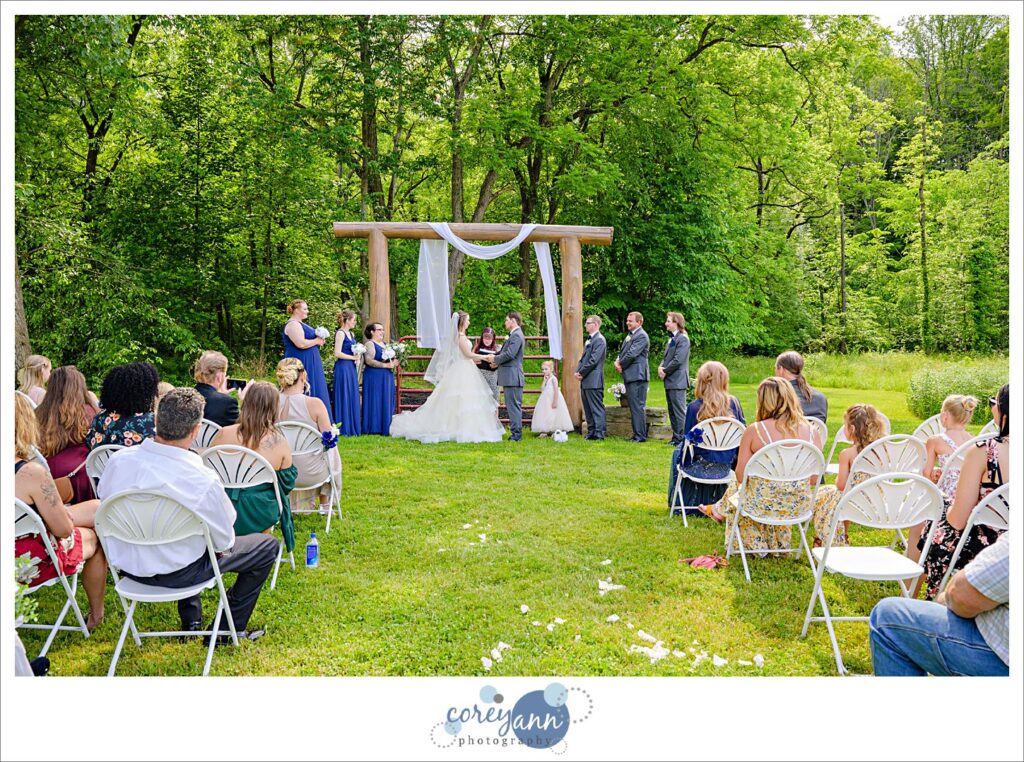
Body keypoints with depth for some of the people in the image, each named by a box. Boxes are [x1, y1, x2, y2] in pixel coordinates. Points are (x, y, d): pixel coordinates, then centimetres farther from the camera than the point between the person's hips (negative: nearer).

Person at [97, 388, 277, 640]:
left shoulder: (118, 460, -16)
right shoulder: (203, 480, -30)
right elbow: (223, 542, -16)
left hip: (126, 565, 6)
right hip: (177, 574, -6)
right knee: (267, 545, 12)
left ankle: (191, 621, 42)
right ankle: (227, 629, 21)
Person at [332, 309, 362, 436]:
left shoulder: (351, 334, 15)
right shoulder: (340, 333, -11)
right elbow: (337, 353, -18)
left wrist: (357, 360, 5)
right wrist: (353, 357, -11)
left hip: (351, 368, 8)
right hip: (343, 368, -8)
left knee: (352, 396, 9)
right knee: (344, 397, -3)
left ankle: (352, 426, 15)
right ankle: (344, 427, 3)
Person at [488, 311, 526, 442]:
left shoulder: (516, 335, -14)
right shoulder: (514, 335, 19)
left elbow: (510, 354, -21)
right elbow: (506, 353, 22)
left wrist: (495, 359, -8)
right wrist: (497, 361, 6)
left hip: (512, 377, -10)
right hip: (510, 377, 10)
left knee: (514, 405, -7)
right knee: (512, 405, 13)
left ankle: (516, 433, -5)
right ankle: (515, 432, 17)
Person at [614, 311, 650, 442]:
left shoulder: (641, 336, -12)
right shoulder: (630, 335, 18)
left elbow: (632, 354, -18)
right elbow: (623, 351, 19)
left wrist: (621, 365, -6)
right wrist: (618, 361, -1)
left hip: (637, 375, -10)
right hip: (630, 376, 10)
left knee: (638, 406, -8)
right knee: (633, 407, 13)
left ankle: (640, 436, -5)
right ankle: (637, 434, 20)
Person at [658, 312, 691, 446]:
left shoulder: (683, 339, -12)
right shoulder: (671, 338, 17)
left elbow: (678, 360, -19)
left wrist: (665, 371, -11)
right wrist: (661, 367, 0)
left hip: (677, 381, -9)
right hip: (669, 381, 9)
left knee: (680, 411, -6)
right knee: (672, 411, 13)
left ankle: (682, 439, -2)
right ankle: (676, 438, 20)